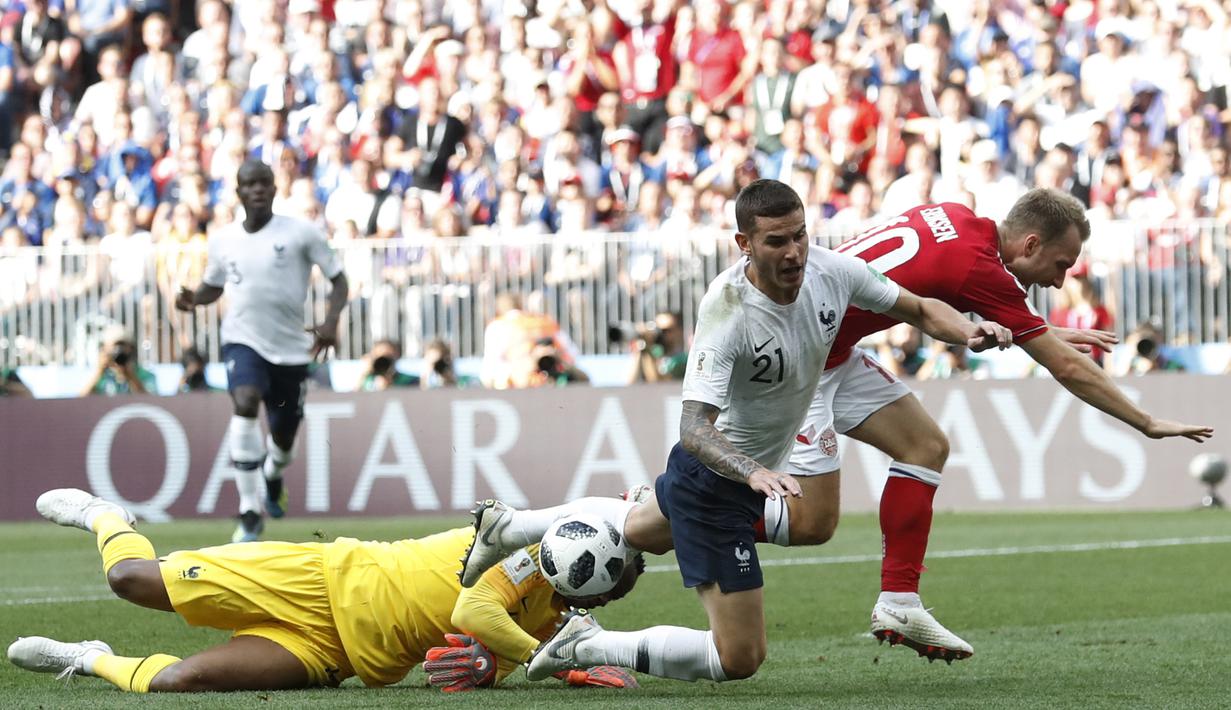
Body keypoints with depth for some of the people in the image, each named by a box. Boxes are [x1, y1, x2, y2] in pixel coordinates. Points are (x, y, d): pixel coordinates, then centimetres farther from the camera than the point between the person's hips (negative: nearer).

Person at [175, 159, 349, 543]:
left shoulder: (300, 233, -6)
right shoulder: (223, 240, 4)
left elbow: (338, 279, -1)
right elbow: (213, 284, 21)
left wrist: (330, 322, -18)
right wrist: (192, 299, -2)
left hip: (291, 347, 0)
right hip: (243, 339, 0)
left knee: (284, 432, 12)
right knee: (245, 404, -29)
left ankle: (272, 477, 53)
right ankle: (249, 512, -27)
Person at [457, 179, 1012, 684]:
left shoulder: (832, 271, -17)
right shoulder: (727, 313, -35)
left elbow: (918, 309, -1)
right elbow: (694, 427, -40)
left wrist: (968, 332, -21)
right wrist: (754, 473, -58)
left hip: (757, 468, 8)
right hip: (714, 481, -8)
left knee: (647, 531, 37)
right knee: (739, 657, -9)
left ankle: (507, 526, 55)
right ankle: (588, 646, 6)